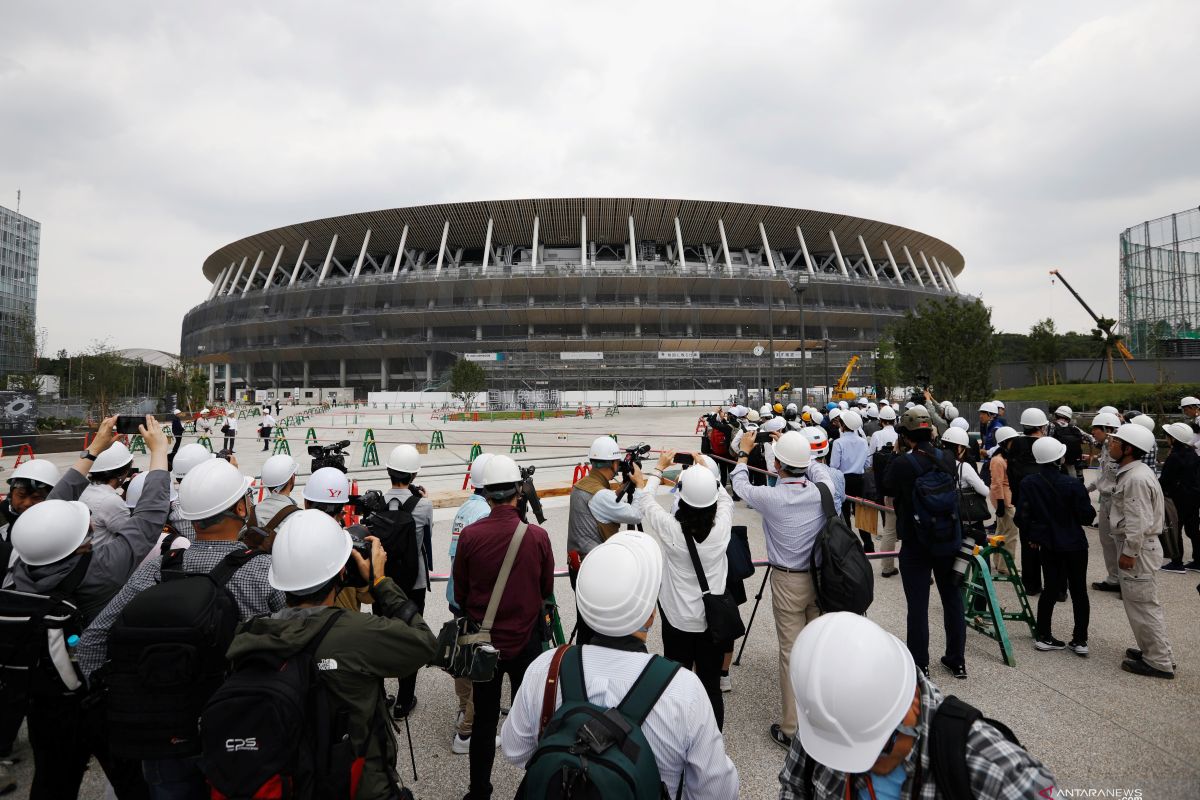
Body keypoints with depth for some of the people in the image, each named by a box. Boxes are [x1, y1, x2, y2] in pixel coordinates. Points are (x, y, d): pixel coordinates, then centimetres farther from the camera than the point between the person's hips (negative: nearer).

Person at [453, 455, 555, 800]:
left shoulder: (470, 535, -16)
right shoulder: (537, 536, -17)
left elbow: (460, 595, -2)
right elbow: (546, 590, -1)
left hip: (484, 641, 1)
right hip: (526, 641, 0)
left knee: (484, 718, 17)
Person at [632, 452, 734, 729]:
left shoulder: (670, 529, -19)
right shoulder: (722, 526, -16)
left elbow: (645, 500, 0)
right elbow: (725, 497, 7)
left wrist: (659, 468, 13)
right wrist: (705, 468, 17)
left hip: (678, 622, -1)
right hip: (714, 620, 1)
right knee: (711, 687, 12)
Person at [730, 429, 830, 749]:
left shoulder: (771, 497, -19)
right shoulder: (824, 490, -10)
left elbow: (739, 485, 2)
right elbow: (820, 471, 16)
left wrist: (743, 452, 19)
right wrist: (794, 448, 25)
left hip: (788, 582, -4)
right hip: (821, 578, 4)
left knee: (791, 652, 4)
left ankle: (792, 728, 14)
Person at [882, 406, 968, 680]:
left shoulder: (903, 464, -19)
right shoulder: (947, 458, -6)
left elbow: (887, 489, -2)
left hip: (916, 544, -4)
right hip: (949, 541, 5)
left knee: (918, 605, 5)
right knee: (952, 600, 17)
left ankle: (919, 665, 15)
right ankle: (957, 660, 30)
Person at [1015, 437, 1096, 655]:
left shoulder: (1028, 483, -10)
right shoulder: (1072, 483, -18)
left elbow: (1022, 516, -6)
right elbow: (1087, 516, -12)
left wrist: (1031, 537, 10)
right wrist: (1087, 504, 10)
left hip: (1048, 545, 2)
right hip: (1075, 545, -2)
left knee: (1051, 588, 14)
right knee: (1079, 591, 11)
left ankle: (1043, 636, 17)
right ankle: (1080, 640, 16)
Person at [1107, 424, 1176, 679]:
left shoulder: (1137, 478, -22)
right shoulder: (1131, 472, 11)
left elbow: (1139, 522, -24)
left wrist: (1129, 552, -20)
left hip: (1138, 549, -10)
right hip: (1135, 546, 10)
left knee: (1143, 605, -1)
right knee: (1140, 603, 19)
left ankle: (1159, 662, 9)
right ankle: (1152, 650, 31)